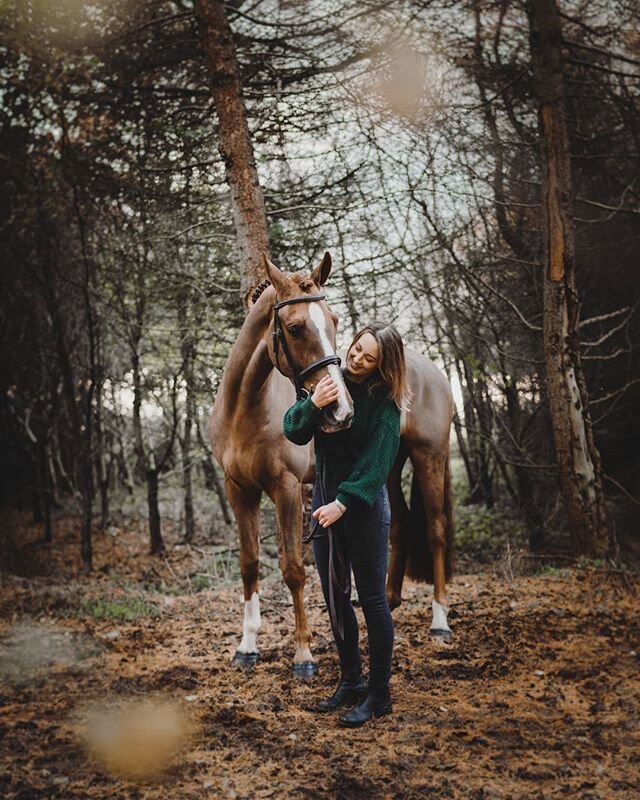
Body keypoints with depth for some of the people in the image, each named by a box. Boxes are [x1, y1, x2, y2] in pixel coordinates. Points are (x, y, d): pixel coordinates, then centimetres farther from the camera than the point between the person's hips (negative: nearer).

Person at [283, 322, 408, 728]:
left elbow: (376, 462, -17)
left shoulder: (384, 402, -13)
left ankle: (379, 693, 11)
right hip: (325, 497, 6)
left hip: (364, 504, -6)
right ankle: (351, 681, 28)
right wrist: (313, 404, -23)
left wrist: (343, 504, -23)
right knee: (335, 597, 13)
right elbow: (294, 432, -4)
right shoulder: (332, 380, 0)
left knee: (372, 598, 1)